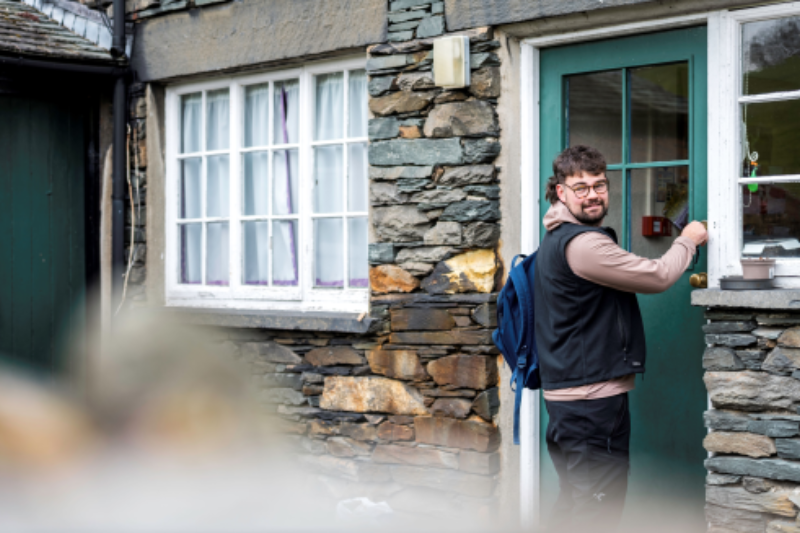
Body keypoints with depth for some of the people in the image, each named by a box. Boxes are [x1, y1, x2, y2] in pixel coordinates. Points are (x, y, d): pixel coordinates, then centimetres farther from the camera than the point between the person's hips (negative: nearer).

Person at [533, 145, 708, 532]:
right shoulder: (582, 243, -19)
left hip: (569, 394, 11)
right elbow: (657, 277, -15)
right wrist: (688, 241, 2)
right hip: (592, 398, -11)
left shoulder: (557, 239, 15)